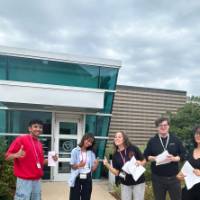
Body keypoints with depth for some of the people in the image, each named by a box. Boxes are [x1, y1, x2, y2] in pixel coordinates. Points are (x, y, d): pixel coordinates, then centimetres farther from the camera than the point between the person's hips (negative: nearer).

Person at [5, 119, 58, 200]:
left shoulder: (40, 144, 14)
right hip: (24, 180, -7)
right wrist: (16, 155, -29)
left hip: (37, 180, 7)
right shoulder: (21, 139, -6)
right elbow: (7, 156, -9)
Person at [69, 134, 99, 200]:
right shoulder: (75, 151, -4)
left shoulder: (91, 153, 4)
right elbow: (72, 166, -6)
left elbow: (92, 169, 3)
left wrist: (96, 164, -18)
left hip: (87, 178, 3)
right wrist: (79, 165, -26)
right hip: (77, 178, -3)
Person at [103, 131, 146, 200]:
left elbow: (144, 161, 0)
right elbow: (116, 173, -4)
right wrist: (107, 165, -17)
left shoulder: (133, 148, -10)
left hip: (138, 182, -2)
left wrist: (140, 163, -22)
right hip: (125, 184, 3)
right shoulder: (115, 155, -2)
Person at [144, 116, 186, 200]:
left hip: (173, 177, 0)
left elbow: (183, 154, 4)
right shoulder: (152, 141, 3)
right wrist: (154, 158, -14)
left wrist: (174, 158, -14)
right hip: (158, 178, 0)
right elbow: (145, 156, 5)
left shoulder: (175, 140, 4)